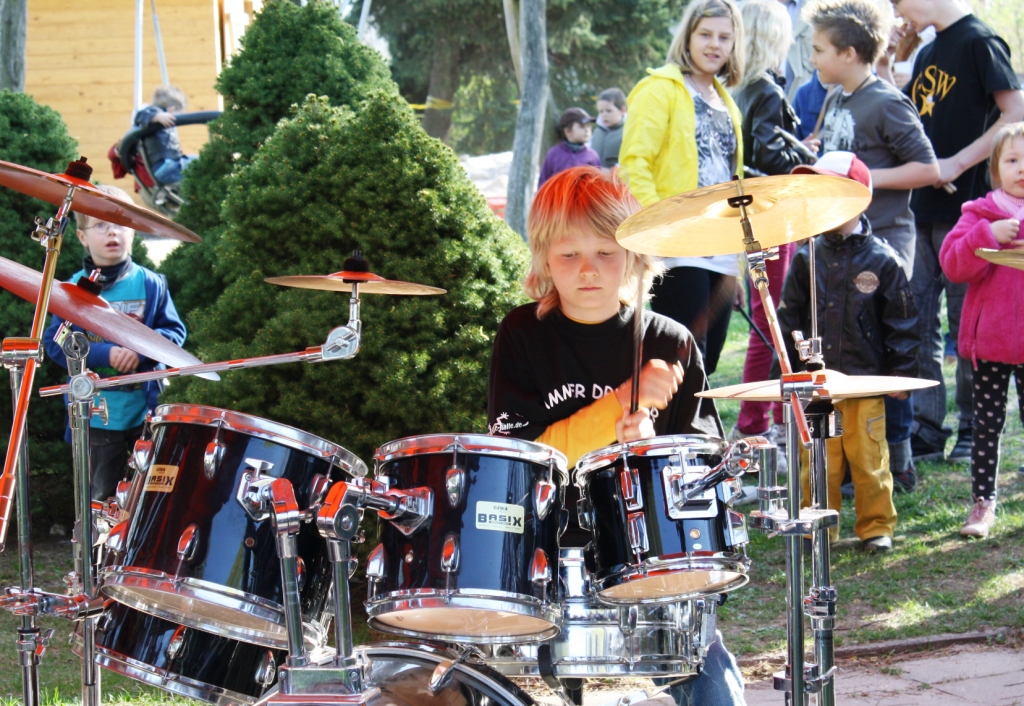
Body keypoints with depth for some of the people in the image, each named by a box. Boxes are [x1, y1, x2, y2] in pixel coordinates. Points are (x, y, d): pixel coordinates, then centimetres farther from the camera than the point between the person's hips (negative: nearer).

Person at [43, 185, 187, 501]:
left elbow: (174, 331, -1)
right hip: (96, 414, -1)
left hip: (146, 412, 1)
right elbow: (55, 343, -9)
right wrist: (104, 355, -22)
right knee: (103, 498, 11)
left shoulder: (150, 284, -1)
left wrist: (141, 350, -20)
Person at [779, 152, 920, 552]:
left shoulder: (882, 261, -3)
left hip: (865, 383, -2)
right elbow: (789, 316, 11)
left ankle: (876, 526, 14)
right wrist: (791, 369, 7)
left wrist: (901, 374, -2)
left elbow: (902, 323, 1)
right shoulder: (807, 258, 5)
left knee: (869, 459, 2)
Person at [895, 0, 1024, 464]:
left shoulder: (979, 42, -9)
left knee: (967, 325, -1)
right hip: (920, 208, 8)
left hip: (963, 206, -8)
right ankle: (927, 429, 11)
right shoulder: (927, 54, 16)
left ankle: (973, 430, 8)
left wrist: (956, 164, -18)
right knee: (917, 325, 6)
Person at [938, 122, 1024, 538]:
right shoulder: (980, 214, 2)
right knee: (987, 424, 6)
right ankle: (983, 501, 15)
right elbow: (952, 264, -8)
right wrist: (988, 235, -20)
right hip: (989, 338, 0)